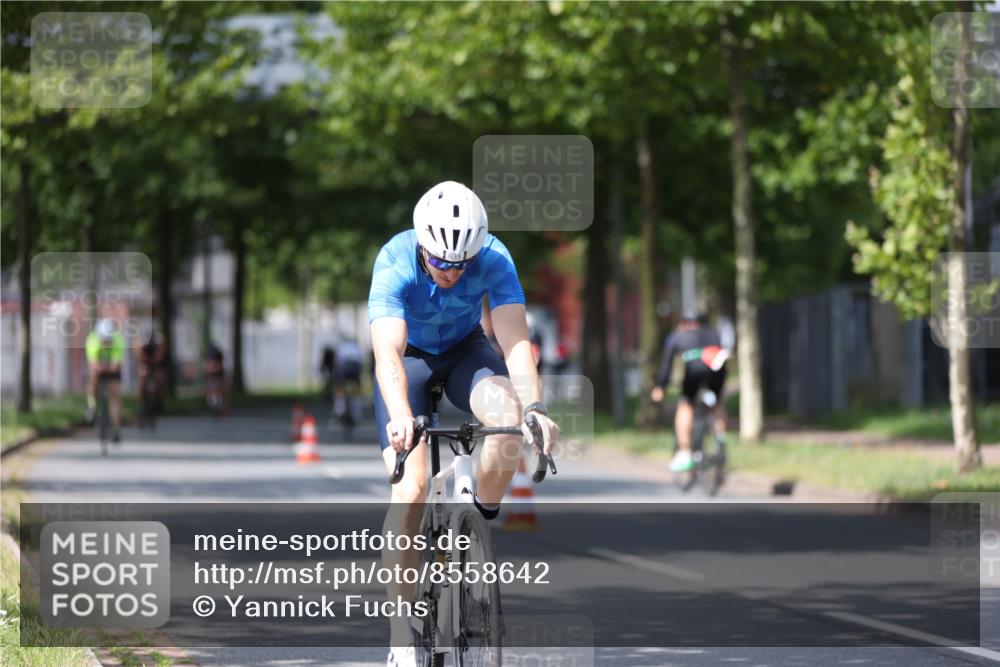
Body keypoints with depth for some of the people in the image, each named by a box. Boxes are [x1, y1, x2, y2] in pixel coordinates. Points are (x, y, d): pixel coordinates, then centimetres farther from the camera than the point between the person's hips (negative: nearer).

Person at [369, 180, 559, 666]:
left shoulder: (493, 258, -27)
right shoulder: (394, 264, -32)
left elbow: (515, 338, -35)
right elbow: (387, 351, -43)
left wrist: (534, 405, -52)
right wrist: (399, 416, -62)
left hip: (465, 351, 2)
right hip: (409, 358, -2)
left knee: (508, 412, -33)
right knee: (410, 488, -19)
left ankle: (483, 518, -7)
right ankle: (400, 627, -10)